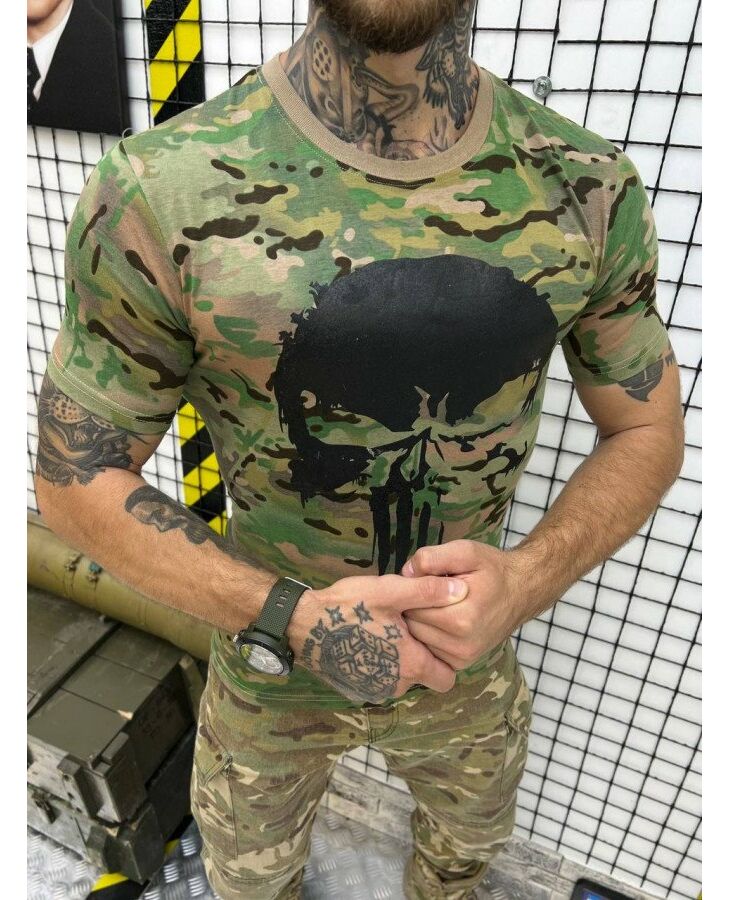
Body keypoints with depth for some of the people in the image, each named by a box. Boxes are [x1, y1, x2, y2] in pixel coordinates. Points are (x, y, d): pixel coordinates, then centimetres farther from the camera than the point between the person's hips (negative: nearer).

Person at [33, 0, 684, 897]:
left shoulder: (590, 188, -14)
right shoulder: (155, 192, -23)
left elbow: (648, 433, -4)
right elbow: (76, 477, -14)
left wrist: (529, 577, -24)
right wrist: (290, 617, -28)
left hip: (474, 663, 3)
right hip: (269, 662, -2)